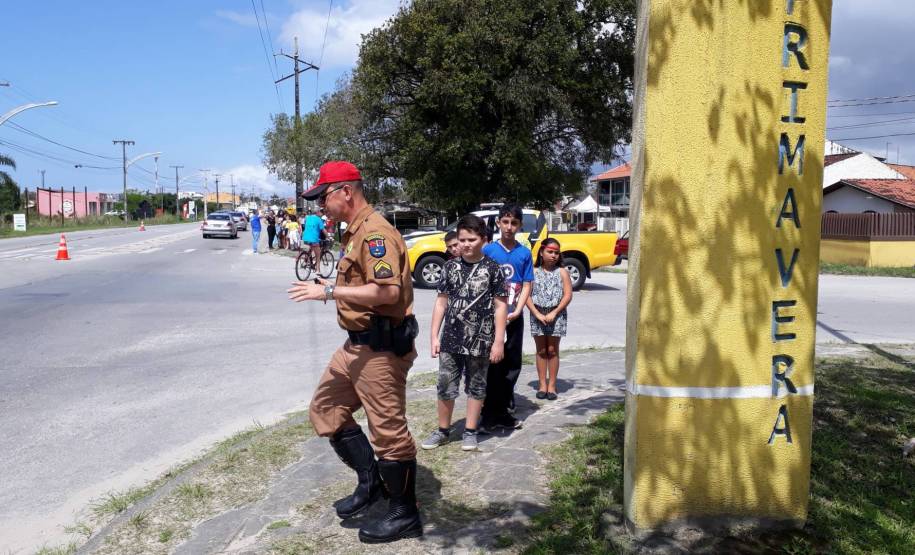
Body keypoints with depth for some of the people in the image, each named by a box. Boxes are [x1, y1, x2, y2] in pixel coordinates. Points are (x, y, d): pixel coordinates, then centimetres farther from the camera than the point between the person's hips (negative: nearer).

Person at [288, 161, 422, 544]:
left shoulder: (375, 232, -18)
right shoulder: (356, 231, 14)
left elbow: (387, 291, -29)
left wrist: (330, 291, -24)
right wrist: (331, 288, 11)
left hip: (380, 348, -11)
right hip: (358, 344, 11)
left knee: (389, 430, 0)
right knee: (326, 409, 17)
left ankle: (404, 516, 16)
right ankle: (370, 481, 26)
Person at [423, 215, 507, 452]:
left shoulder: (492, 268, -4)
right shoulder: (450, 266, 4)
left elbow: (500, 306, -3)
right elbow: (441, 302, 7)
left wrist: (498, 342, -6)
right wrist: (435, 336, 4)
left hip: (480, 341, -2)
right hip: (451, 339, 2)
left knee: (476, 387, 10)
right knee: (445, 386, 7)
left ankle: (470, 431, 23)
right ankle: (443, 430, 23)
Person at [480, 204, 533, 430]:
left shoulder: (524, 253, 3)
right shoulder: (488, 250, -2)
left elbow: (527, 285, 2)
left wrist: (516, 311, -11)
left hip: (514, 316, 3)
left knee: (513, 363, 9)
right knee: (493, 364, 1)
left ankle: (503, 410, 22)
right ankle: (490, 414, 8)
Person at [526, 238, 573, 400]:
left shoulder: (562, 272, 1)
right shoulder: (533, 272, 2)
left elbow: (567, 295, -5)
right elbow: (527, 295, -3)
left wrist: (554, 313, -13)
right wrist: (537, 314, -12)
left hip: (556, 315, -1)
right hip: (537, 315, 1)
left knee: (552, 350, 4)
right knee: (541, 350, 7)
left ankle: (552, 385, 12)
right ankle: (542, 384, 14)